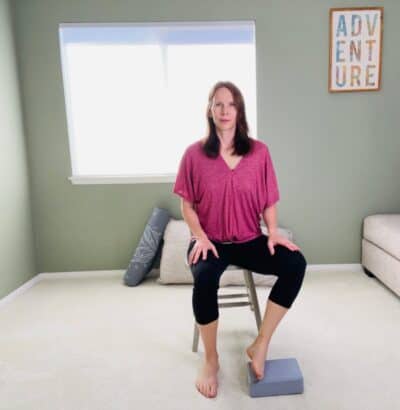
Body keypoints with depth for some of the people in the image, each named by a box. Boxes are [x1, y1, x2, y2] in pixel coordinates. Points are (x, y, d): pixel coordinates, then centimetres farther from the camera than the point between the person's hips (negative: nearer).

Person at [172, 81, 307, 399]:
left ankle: (260, 345, -7)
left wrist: (273, 233, -11)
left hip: (250, 240, 2)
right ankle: (211, 360, -6)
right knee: (204, 278, -33)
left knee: (296, 263, -22)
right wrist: (200, 236, -15)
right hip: (211, 241, -2)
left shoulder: (259, 151, 1)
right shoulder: (194, 153, -3)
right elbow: (187, 204, 0)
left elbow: (268, 200, 5)